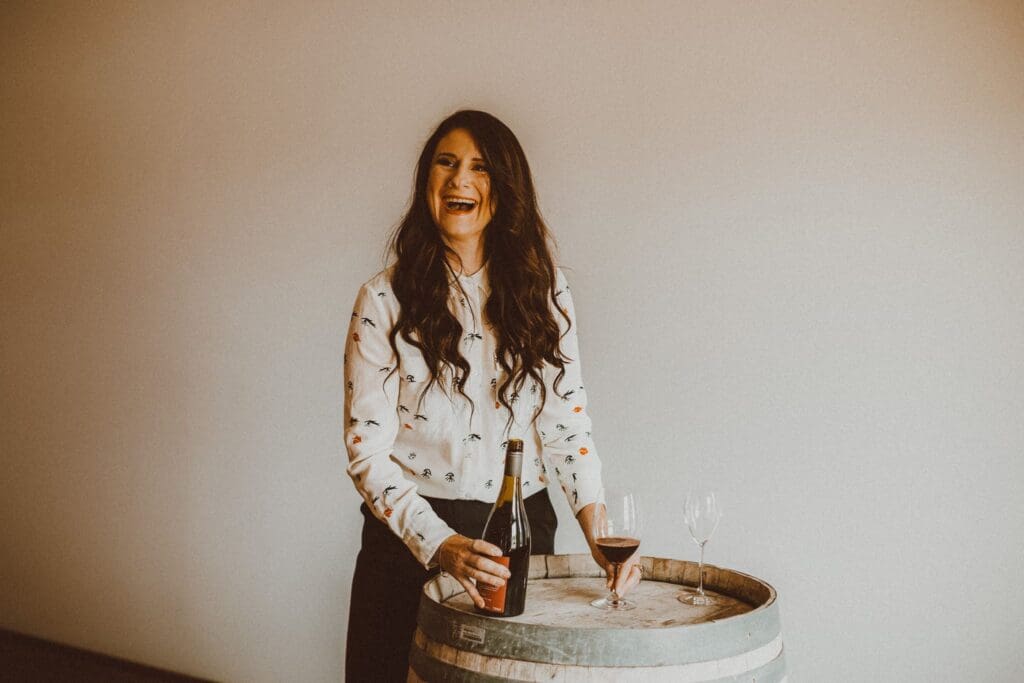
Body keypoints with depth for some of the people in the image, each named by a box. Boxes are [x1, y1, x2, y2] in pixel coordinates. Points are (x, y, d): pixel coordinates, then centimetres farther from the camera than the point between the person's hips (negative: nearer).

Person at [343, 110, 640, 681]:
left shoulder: (543, 290, 1)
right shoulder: (385, 299, -6)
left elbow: (567, 423, 0)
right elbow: (367, 448, -9)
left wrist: (597, 530, -13)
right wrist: (439, 543, -22)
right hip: (410, 536, -1)